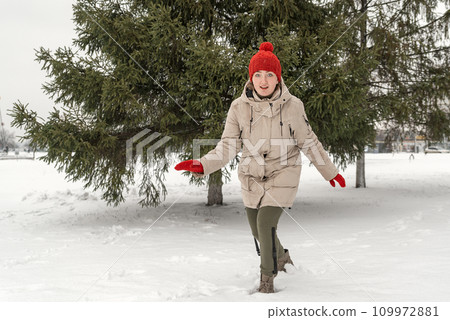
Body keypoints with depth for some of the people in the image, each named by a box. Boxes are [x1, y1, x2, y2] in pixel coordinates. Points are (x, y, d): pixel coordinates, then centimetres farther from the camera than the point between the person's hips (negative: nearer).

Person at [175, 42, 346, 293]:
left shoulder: (292, 105, -11)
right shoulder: (240, 107, -8)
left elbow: (309, 142, 2)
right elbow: (228, 146, -9)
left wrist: (330, 171, 10)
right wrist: (203, 165, -26)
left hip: (283, 174, -3)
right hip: (252, 177, 3)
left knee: (266, 224, -17)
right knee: (258, 230, 12)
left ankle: (268, 275, 8)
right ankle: (282, 257, 45)